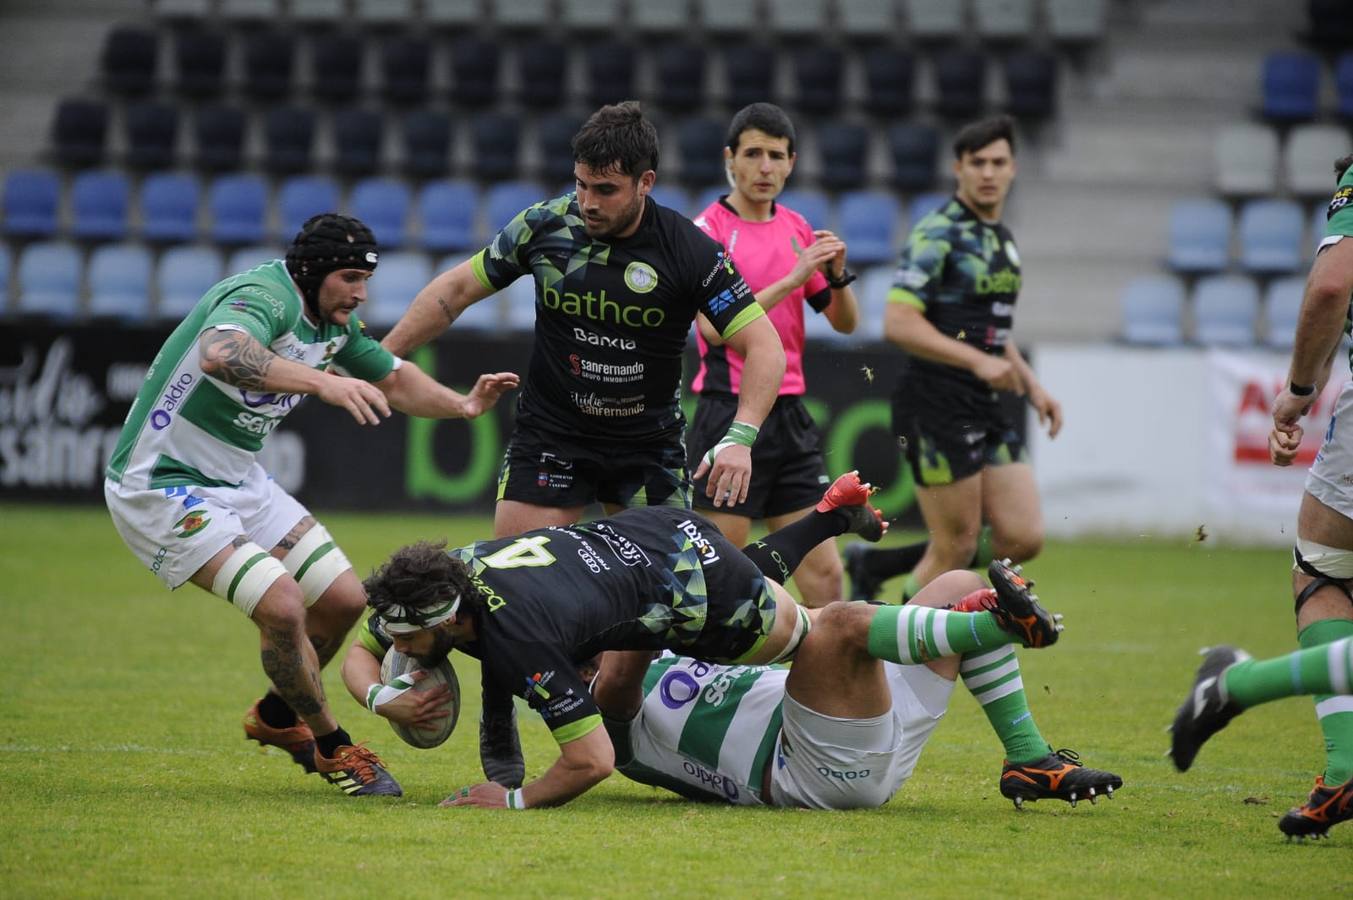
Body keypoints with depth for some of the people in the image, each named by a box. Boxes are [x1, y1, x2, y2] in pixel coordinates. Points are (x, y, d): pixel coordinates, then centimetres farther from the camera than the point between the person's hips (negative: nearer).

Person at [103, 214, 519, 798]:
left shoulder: (333, 321, 4)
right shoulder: (263, 297, -26)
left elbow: (393, 379, 20)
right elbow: (219, 354, -49)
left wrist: (461, 405, 1)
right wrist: (321, 381, -59)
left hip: (239, 481, 10)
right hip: (162, 484, -10)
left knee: (343, 599, 6)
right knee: (282, 605, -22)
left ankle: (276, 717, 32)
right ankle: (331, 748, -1)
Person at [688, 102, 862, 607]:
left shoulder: (797, 229, 13)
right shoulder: (707, 229, -7)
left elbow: (844, 322, 16)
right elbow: (714, 327, -19)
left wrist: (837, 274, -5)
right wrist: (792, 279, -22)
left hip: (790, 413, 6)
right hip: (730, 412, -6)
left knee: (823, 573, 3)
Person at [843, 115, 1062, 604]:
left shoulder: (1003, 238, 16)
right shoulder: (938, 234, -12)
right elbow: (898, 323, -21)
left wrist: (1032, 385, 18)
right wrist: (979, 361, -26)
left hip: (986, 407, 8)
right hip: (937, 407, -8)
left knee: (1023, 538, 2)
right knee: (957, 546, -5)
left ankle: (878, 565, 16)